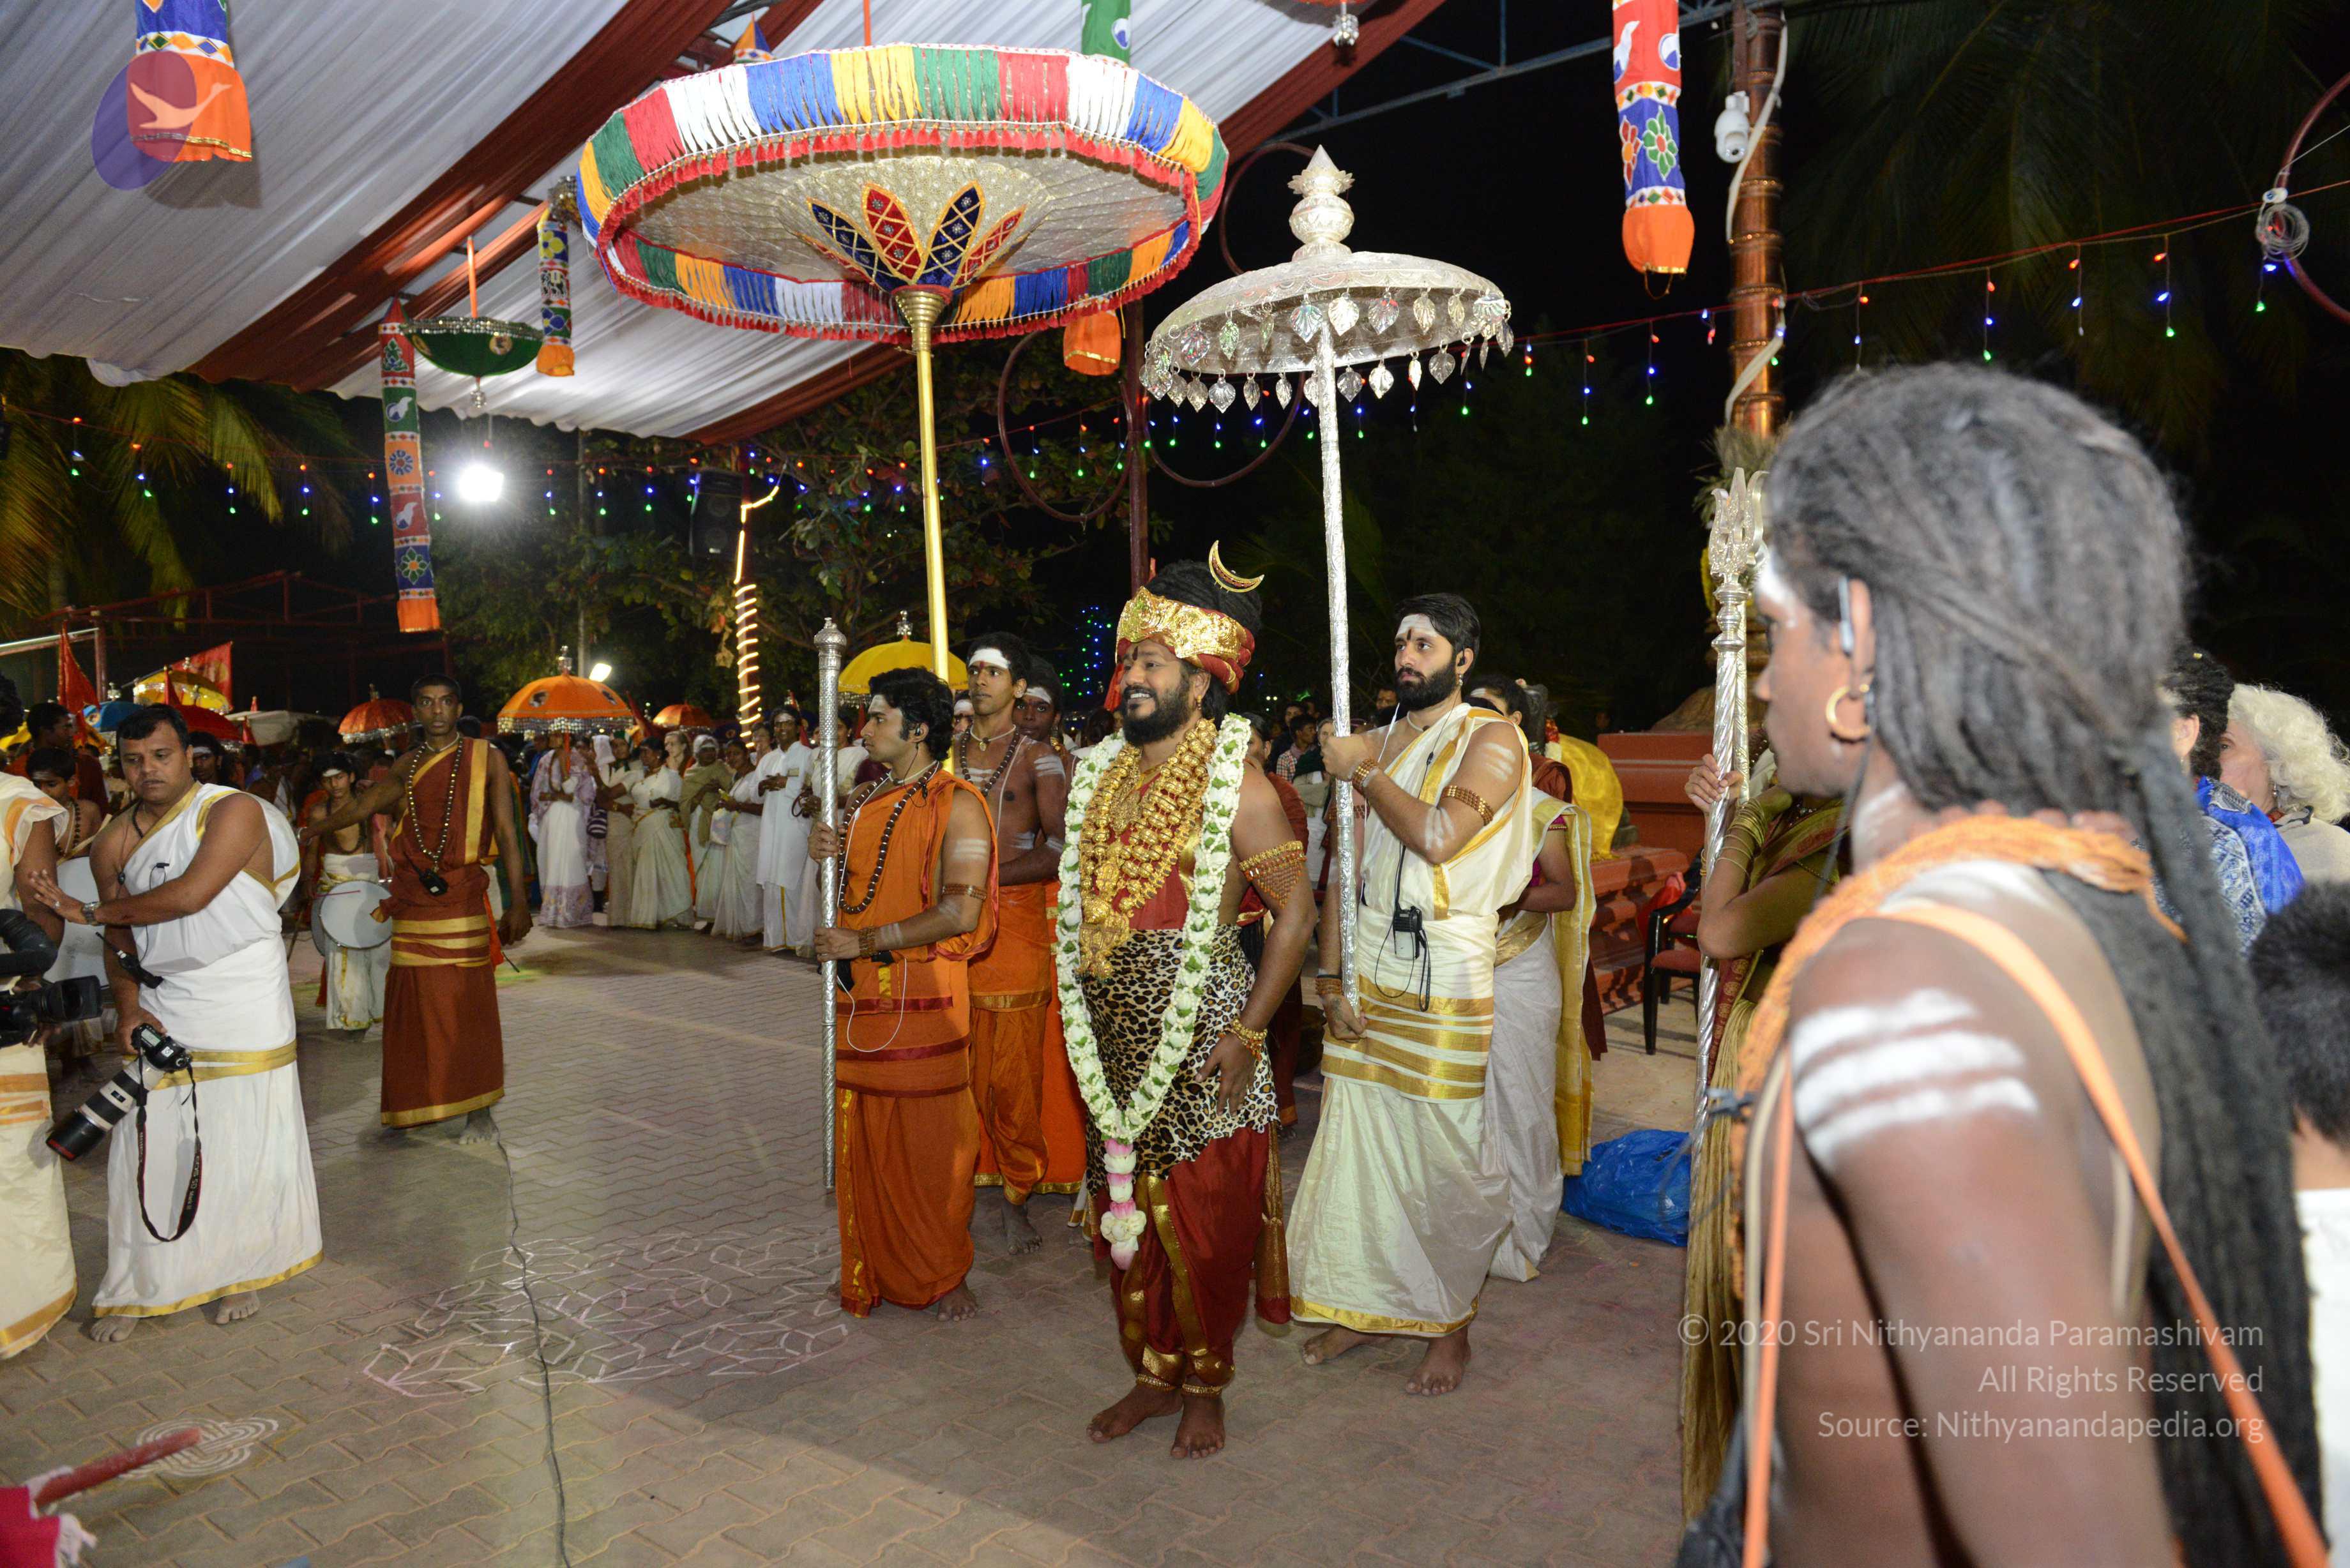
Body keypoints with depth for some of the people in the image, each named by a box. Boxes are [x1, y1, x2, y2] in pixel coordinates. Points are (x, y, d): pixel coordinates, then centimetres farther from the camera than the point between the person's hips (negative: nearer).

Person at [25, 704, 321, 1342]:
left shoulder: (234, 811, -13)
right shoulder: (114, 842, 6)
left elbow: (190, 895, -23)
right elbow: (120, 935, 12)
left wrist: (87, 911, -12)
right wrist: (127, 1006, -3)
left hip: (242, 1002, -5)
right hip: (161, 1000, 5)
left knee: (241, 1143, 3)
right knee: (147, 1145, 4)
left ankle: (240, 1271, 21)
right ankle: (139, 1289, 18)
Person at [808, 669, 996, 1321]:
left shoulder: (956, 805, -9)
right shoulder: (869, 802, 15)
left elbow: (958, 913, -18)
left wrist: (865, 943, -16)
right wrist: (830, 852, 4)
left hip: (923, 996, -6)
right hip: (861, 996, 7)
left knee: (927, 1144, 2)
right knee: (863, 1141, 10)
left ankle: (941, 1276, 17)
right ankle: (873, 1272, 23)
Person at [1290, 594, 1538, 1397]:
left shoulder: (1492, 740, -4)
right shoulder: (1373, 744, 12)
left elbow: (1440, 836, -21)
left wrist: (1361, 773, -11)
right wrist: (1329, 977, 2)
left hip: (1443, 983, -5)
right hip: (1364, 977, 5)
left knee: (1443, 1158, 2)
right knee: (1356, 1141, 10)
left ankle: (1450, 1325, 20)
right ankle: (1364, 1305, 27)